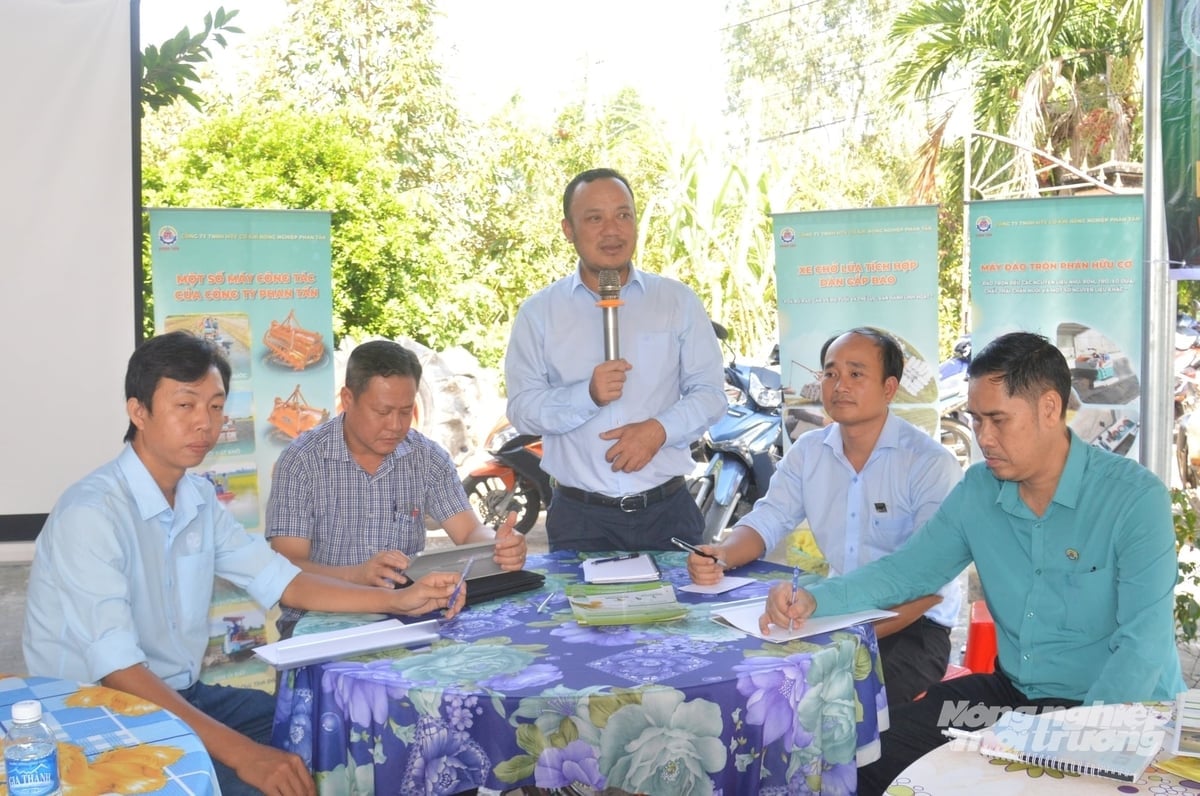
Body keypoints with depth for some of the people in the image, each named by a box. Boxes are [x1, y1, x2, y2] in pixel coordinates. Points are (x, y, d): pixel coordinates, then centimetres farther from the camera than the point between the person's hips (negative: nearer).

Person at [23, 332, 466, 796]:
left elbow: (279, 581, 8)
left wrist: (398, 601, -4)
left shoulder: (198, 498, 3)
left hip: (181, 695, 7)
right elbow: (115, 668, -29)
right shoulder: (91, 513, -22)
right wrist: (240, 752, -35)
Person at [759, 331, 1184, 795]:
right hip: (1012, 690, 6)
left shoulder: (1135, 497, -16)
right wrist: (815, 599, -11)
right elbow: (906, 569, 7)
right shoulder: (978, 491, 1)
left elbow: (1144, 644, -21)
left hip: (1119, 707, -5)